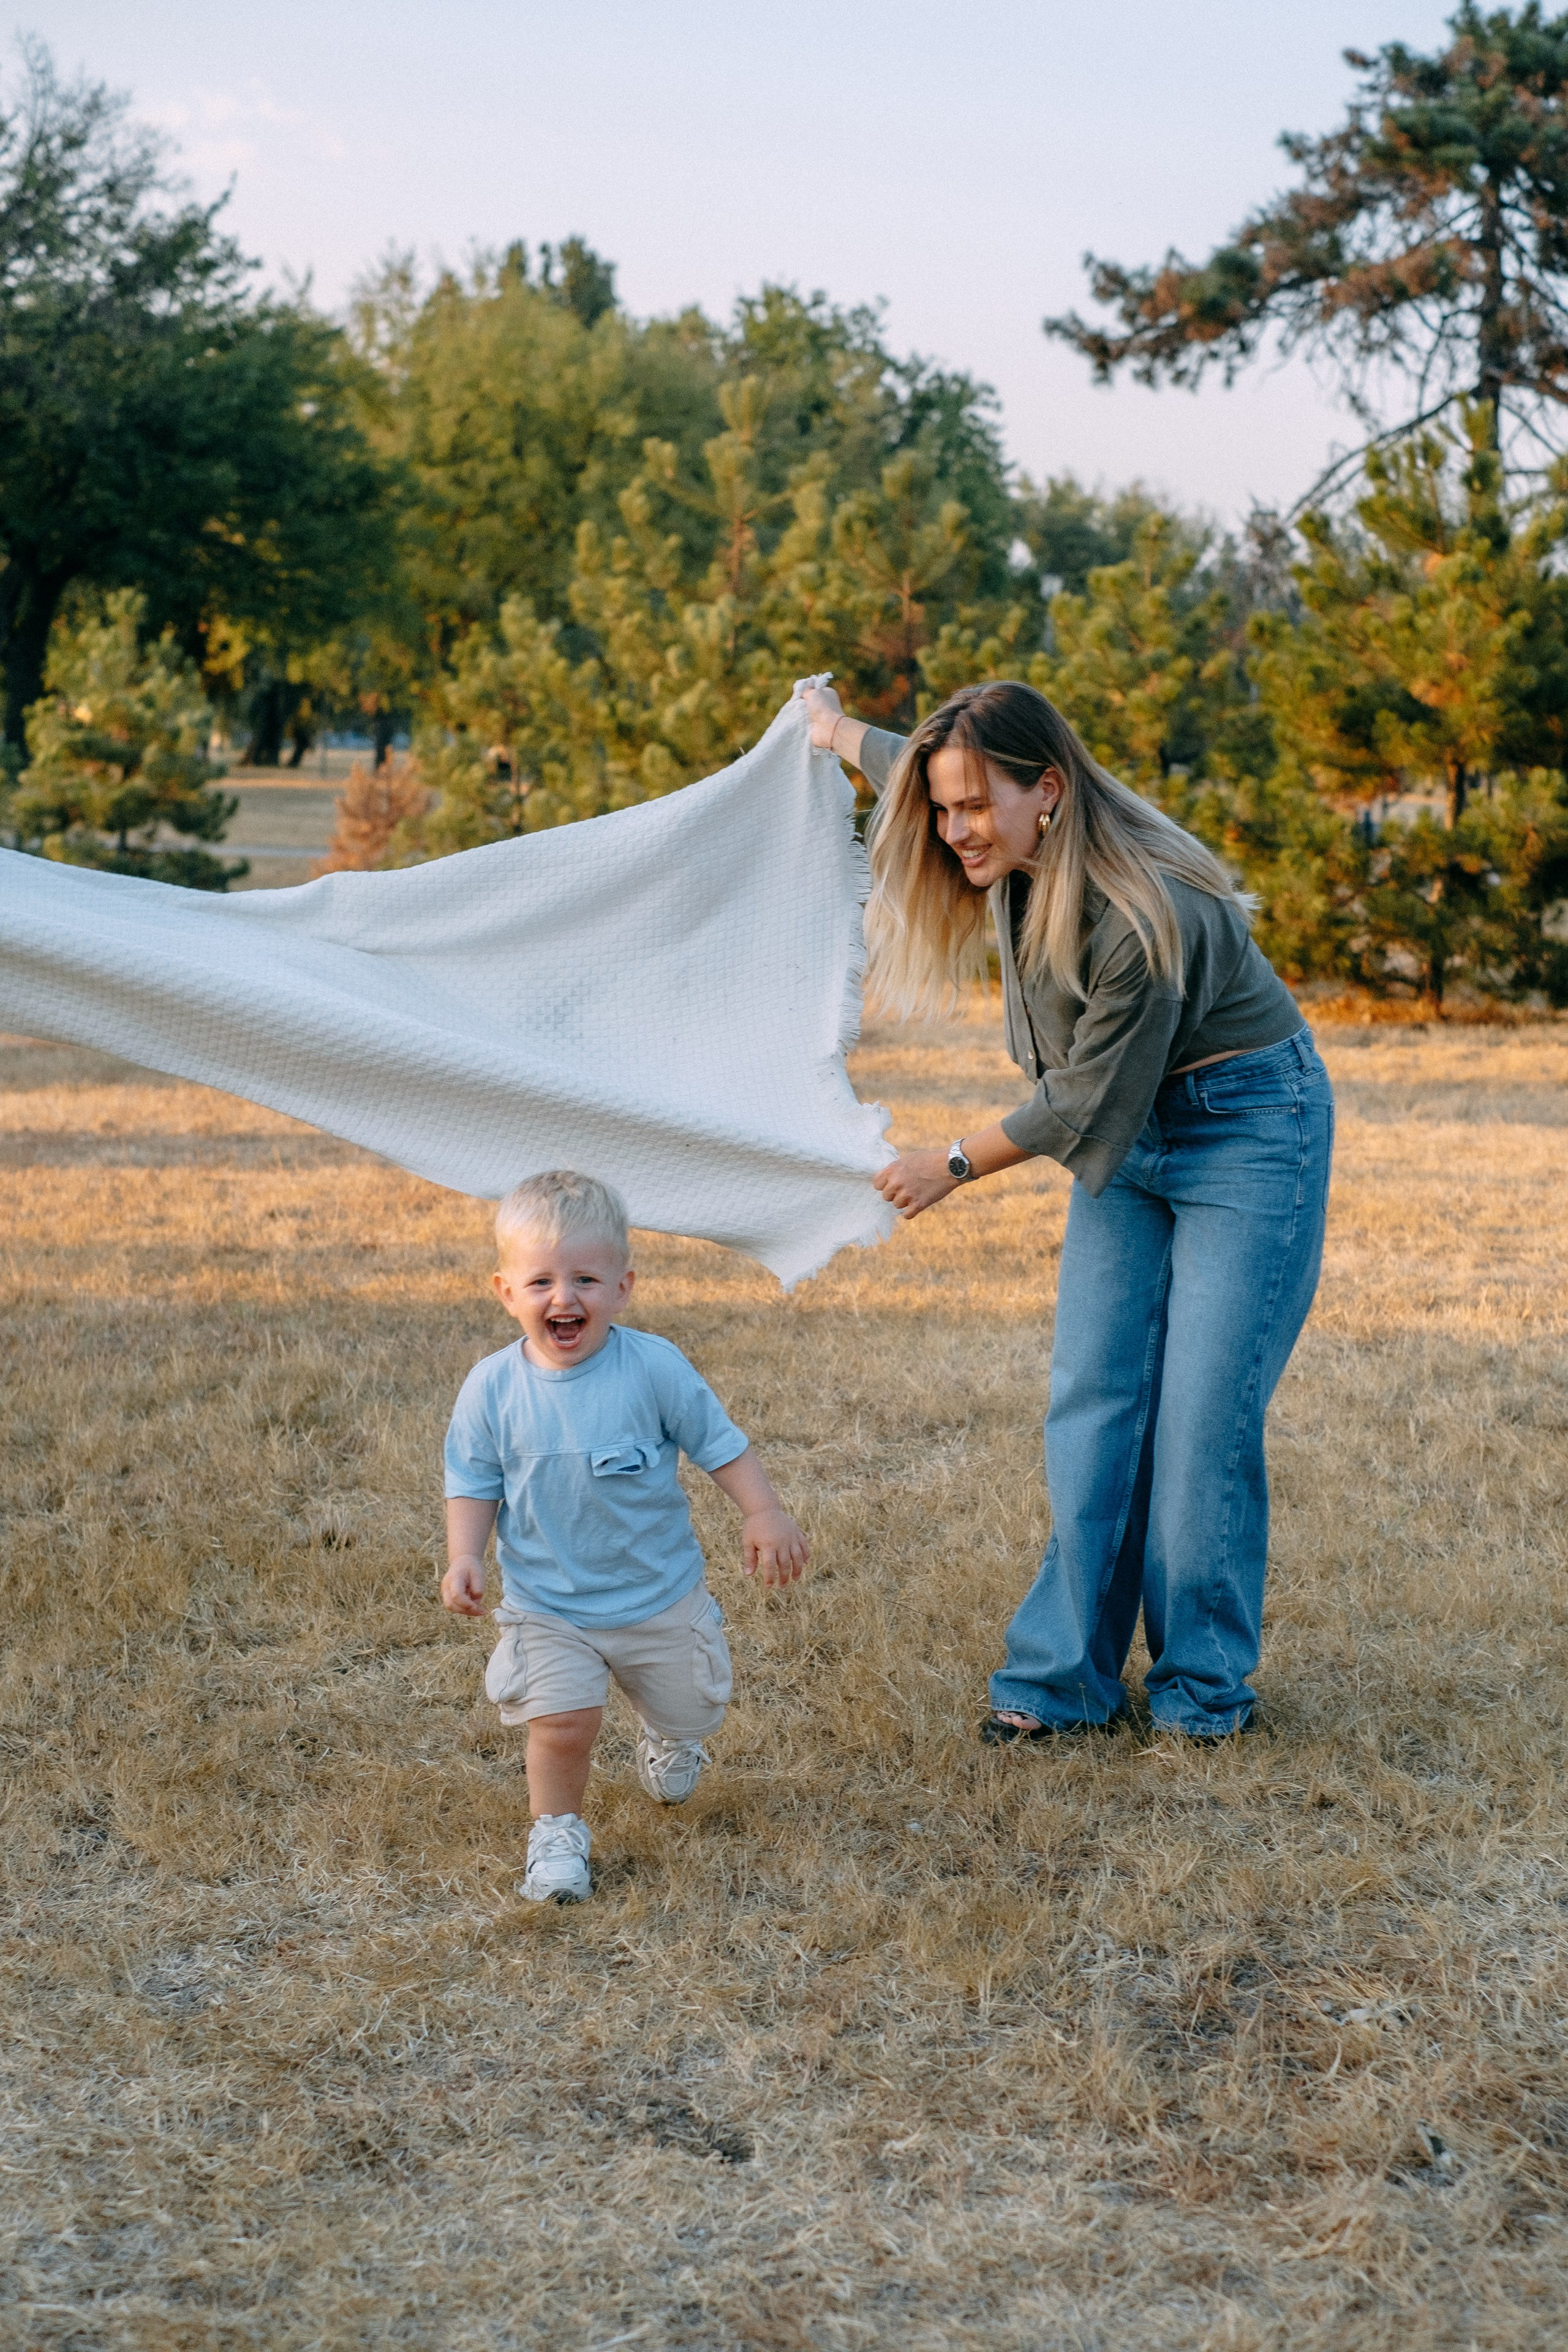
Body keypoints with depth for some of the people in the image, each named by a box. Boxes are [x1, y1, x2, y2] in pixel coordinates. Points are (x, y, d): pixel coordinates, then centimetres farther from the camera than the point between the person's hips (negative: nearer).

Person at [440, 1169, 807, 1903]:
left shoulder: (654, 1368, -14)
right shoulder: (492, 1388, -11)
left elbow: (721, 1444, -5)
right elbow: (473, 1484, -2)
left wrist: (765, 1515, -12)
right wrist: (464, 1557, -17)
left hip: (661, 1594, 1)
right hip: (546, 1605, -1)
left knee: (691, 1714, 17)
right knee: (562, 1722, -20)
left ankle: (668, 1741, 54)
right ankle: (556, 1832, 7)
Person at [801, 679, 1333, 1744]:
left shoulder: (1149, 917, -32)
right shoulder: (1021, 857, -8)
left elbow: (1084, 1100, -20)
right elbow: (912, 769, 17)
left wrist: (955, 1165, -8)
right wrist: (840, 732, 35)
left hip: (1248, 1127, -8)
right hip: (1131, 1133, 8)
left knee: (1204, 1413, -8)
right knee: (1092, 1400, 2)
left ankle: (1205, 1687, 6)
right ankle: (1064, 1675, 7)